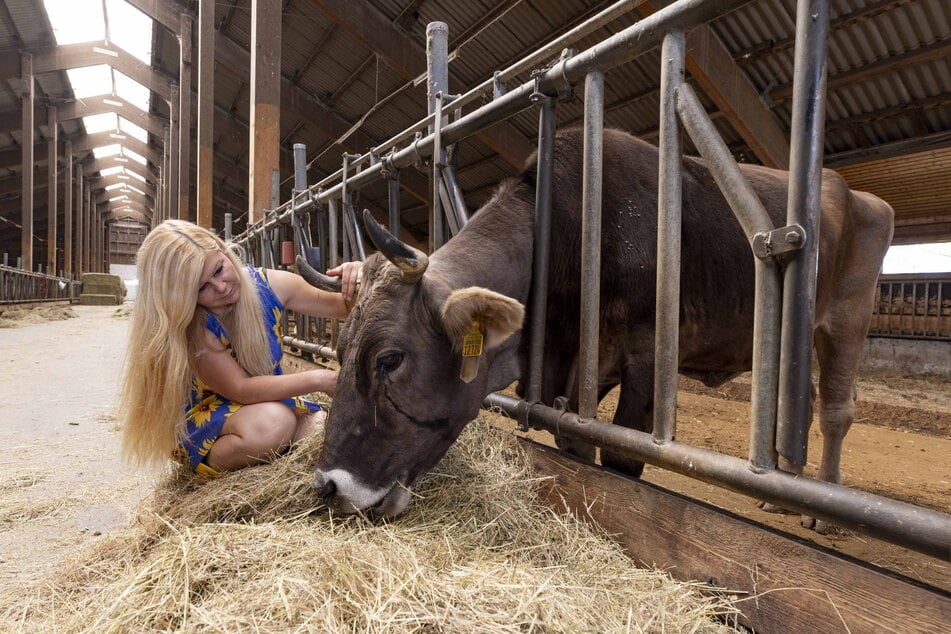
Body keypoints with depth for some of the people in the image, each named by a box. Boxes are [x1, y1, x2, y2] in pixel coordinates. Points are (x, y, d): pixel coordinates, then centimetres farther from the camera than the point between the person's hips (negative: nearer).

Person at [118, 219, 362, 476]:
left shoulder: (269, 284, -15)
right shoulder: (185, 327, -24)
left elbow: (342, 307, -5)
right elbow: (241, 389, -28)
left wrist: (354, 284, -29)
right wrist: (317, 380, -38)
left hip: (270, 401, 4)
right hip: (201, 425, -4)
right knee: (271, 423, -37)